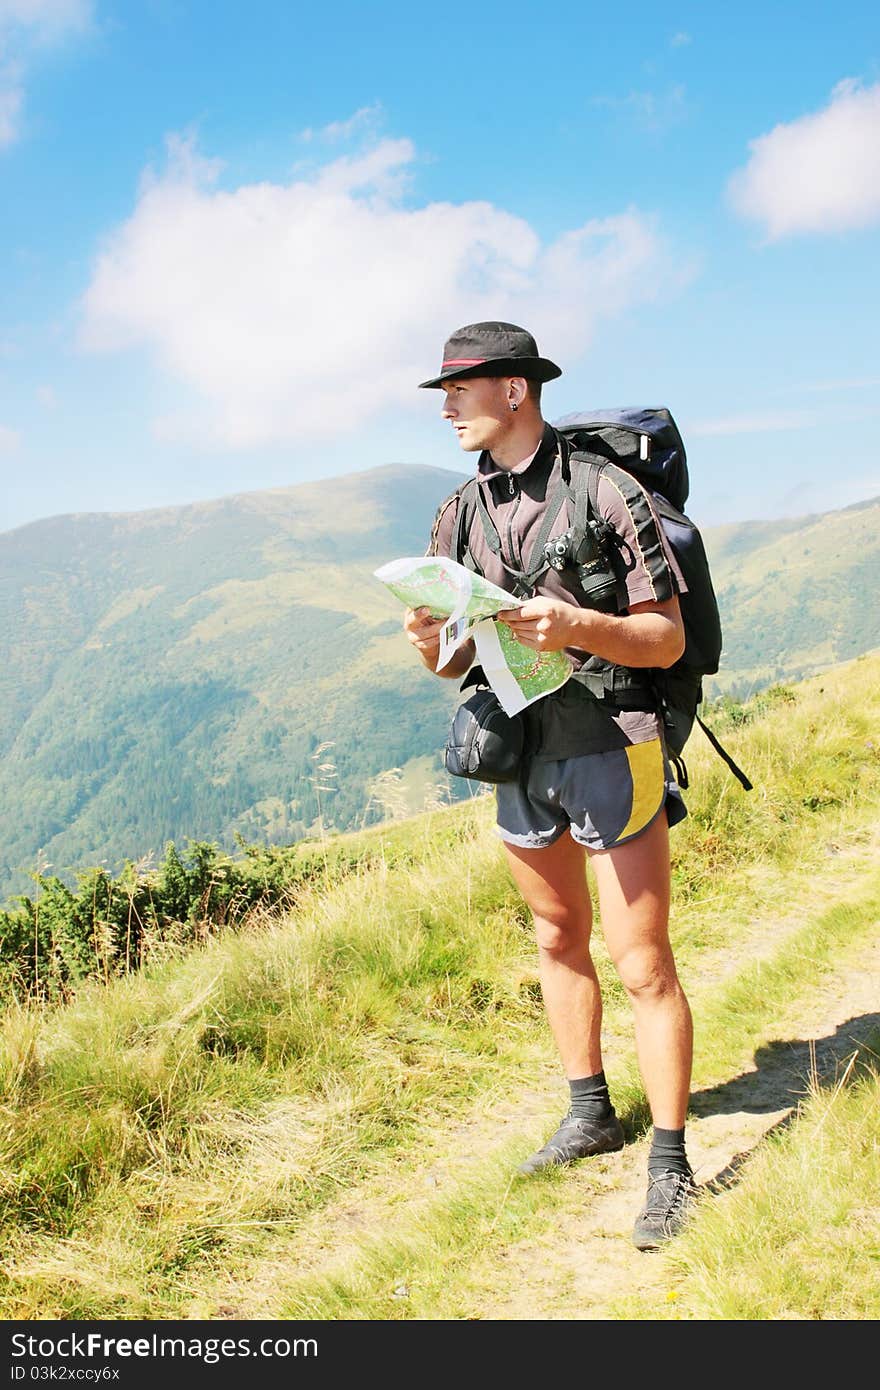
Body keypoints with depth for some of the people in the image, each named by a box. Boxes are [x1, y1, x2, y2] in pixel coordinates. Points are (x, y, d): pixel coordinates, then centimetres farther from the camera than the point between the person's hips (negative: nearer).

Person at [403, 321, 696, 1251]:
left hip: (610, 749, -6)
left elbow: (667, 639, -11)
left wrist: (576, 626, -28)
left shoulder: (605, 492, -11)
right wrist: (428, 637, -15)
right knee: (558, 940, 17)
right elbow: (453, 664, 9)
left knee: (643, 966, -3)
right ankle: (590, 1114, 34)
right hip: (519, 752, 6)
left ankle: (670, 1165, 7)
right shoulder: (460, 514, 6)